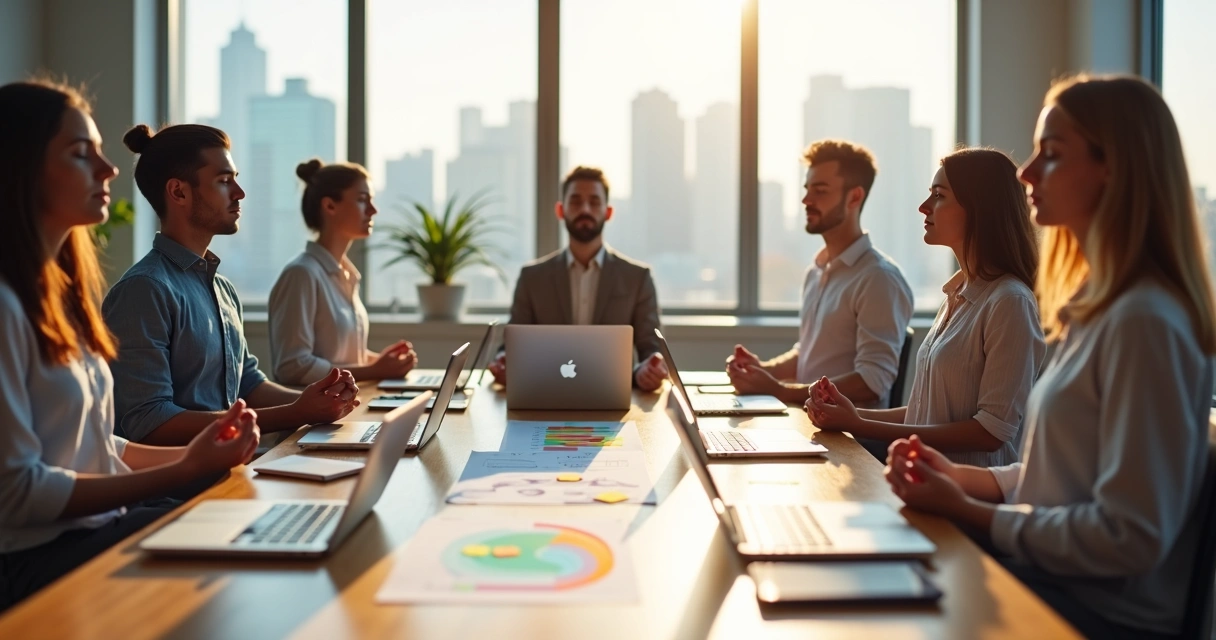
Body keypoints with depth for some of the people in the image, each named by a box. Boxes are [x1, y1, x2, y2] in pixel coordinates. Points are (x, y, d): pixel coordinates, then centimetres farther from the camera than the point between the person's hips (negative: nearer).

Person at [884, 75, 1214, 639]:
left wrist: (970, 512, -15)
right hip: (1054, 578, 8)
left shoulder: (1144, 321, -21)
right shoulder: (1096, 306, 9)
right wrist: (962, 478, 0)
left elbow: (1130, 537, -23)